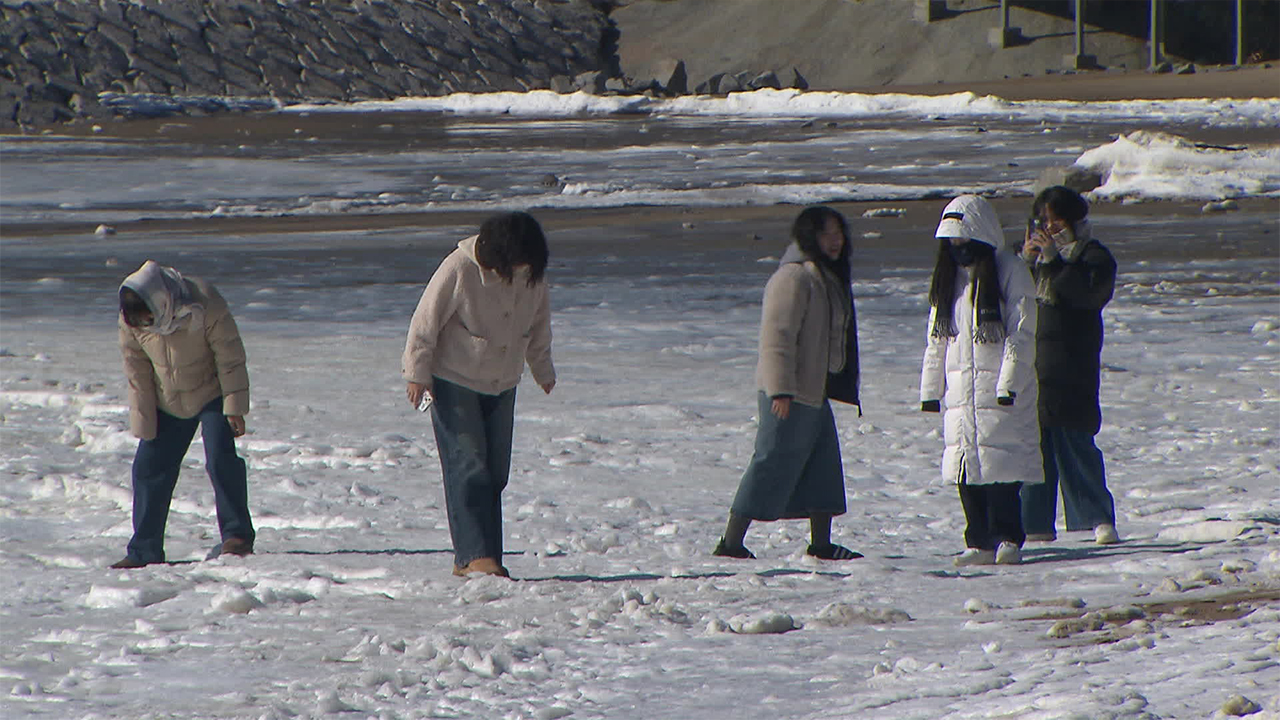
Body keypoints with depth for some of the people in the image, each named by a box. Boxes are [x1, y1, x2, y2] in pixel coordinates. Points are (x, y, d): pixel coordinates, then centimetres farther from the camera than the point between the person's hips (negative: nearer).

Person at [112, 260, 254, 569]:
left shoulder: (204, 305, -28)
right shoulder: (131, 322, -16)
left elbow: (230, 357, -18)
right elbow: (137, 373, -5)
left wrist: (234, 407, -15)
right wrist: (143, 425, -3)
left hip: (211, 395, -4)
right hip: (167, 402, 4)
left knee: (220, 460, -18)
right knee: (149, 467, 0)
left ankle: (237, 534, -5)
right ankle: (144, 550, 8)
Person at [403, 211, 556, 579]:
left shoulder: (533, 275, -3)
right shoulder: (460, 269, -20)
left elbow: (539, 326, 14)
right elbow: (426, 321, -13)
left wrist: (543, 369, 24)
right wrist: (417, 373, -11)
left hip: (502, 386, 6)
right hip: (454, 382, -6)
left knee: (495, 472, 3)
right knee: (468, 466, -13)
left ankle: (470, 559, 7)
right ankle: (475, 555, -15)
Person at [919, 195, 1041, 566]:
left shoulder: (1009, 271, -6)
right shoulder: (948, 278, 14)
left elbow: (1021, 334, -10)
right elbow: (937, 338, 17)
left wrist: (1009, 383, -16)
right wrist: (931, 389, 12)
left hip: (1002, 387, -6)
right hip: (960, 391, 6)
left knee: (1002, 464, -9)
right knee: (967, 466, 3)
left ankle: (1007, 539, -3)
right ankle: (979, 541, 9)